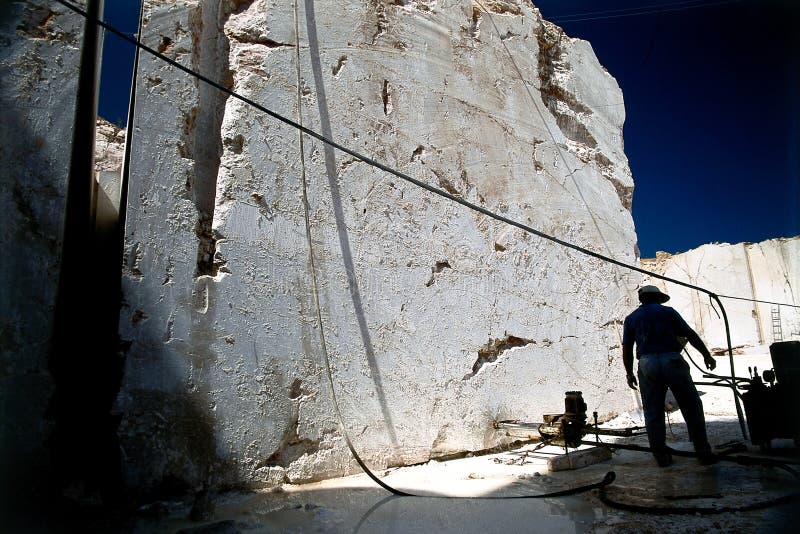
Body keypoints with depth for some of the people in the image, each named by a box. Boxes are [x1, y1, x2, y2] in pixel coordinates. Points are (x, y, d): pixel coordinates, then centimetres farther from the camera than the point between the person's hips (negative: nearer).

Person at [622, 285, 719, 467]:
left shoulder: (631, 318, 15)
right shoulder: (667, 311, 11)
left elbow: (626, 349, 11)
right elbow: (690, 334, 6)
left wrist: (629, 373, 16)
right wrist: (706, 355, 14)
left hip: (647, 364, 2)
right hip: (671, 360, -1)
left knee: (653, 413, 8)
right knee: (692, 407, 9)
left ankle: (661, 456, 12)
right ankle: (703, 453, 11)